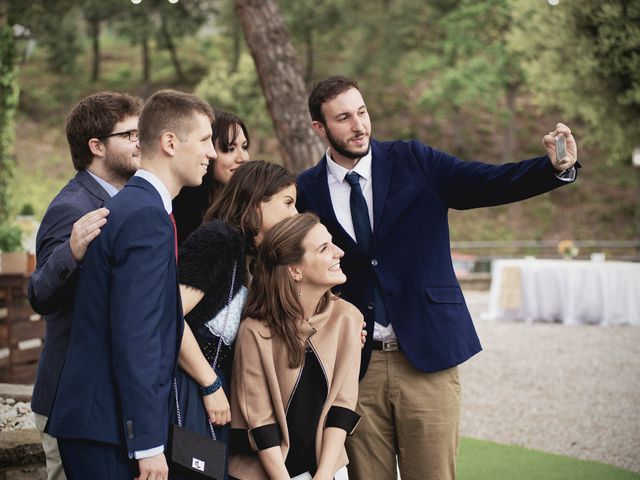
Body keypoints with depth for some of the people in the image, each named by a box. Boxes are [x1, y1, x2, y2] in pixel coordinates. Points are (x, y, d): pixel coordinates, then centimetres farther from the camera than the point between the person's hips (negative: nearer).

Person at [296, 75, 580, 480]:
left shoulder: (414, 161, 1)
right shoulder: (308, 191, 3)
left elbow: (492, 183, -8)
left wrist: (558, 167, -25)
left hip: (427, 355, -1)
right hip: (356, 364, 1)